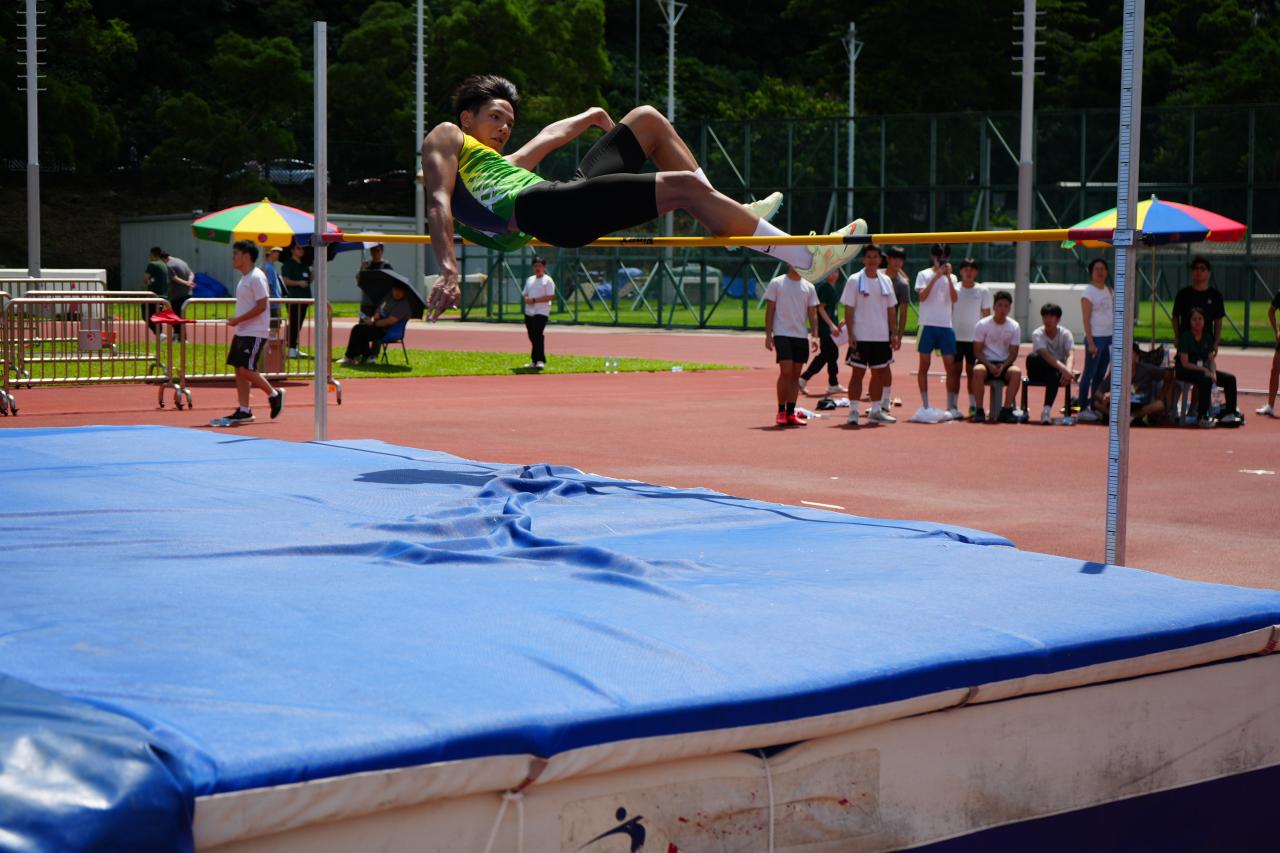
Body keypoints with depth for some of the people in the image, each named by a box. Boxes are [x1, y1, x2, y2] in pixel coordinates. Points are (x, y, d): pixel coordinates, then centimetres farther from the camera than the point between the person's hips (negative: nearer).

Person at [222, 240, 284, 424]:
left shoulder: (256, 278, -14)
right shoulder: (244, 278, 16)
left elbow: (261, 306, -20)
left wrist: (238, 319, -20)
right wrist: (236, 322, 11)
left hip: (255, 333, -9)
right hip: (242, 332, 9)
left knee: (246, 369, -13)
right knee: (239, 370, 5)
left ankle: (274, 394, 5)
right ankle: (244, 411, 8)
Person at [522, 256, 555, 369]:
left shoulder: (547, 280, -4)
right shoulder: (529, 280, 17)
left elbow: (550, 297, -13)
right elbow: (525, 294, 21)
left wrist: (534, 300, -17)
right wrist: (526, 299, -4)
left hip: (541, 313, -7)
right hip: (529, 312, 7)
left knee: (538, 336, -16)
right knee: (532, 337, 9)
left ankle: (540, 361, -19)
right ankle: (534, 361, 15)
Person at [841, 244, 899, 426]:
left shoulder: (886, 281, 10)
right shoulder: (855, 280, -4)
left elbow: (890, 308, 13)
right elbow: (849, 309, -6)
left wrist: (893, 332, 7)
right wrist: (850, 334, -13)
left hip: (881, 336, 5)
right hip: (861, 336, -5)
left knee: (879, 373, 9)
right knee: (858, 372, -3)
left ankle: (876, 411, 18)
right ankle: (853, 411, 0)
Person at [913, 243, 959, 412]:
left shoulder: (951, 277, 12)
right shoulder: (924, 274, 3)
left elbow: (954, 299, -3)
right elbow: (922, 296, -11)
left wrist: (948, 277, -9)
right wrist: (936, 277, -15)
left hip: (946, 325, 3)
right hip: (928, 324, -3)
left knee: (951, 366, -1)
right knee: (924, 365, 0)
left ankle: (951, 406, 3)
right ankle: (925, 406, 5)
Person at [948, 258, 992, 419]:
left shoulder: (983, 291, 3)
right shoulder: (954, 288, 3)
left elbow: (986, 315, 6)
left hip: (975, 338, 0)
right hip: (955, 336, 0)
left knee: (972, 371, 4)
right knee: (954, 371, 0)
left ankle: (974, 406, 10)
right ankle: (951, 406, 1)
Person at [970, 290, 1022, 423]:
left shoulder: (1014, 326, -1)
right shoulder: (982, 325, -5)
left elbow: (1013, 353, 0)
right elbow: (977, 351, -4)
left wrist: (1003, 366, -20)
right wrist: (989, 366, -20)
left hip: (1005, 363, 1)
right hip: (986, 362, -1)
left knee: (1016, 372, -33)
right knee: (978, 371, -36)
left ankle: (1006, 410, -25)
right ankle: (979, 410, -28)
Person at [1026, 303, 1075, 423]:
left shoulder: (1065, 334, -6)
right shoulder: (1037, 334, -11)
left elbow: (1071, 355, -23)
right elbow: (1045, 355, -29)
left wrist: (1068, 370, -46)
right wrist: (1063, 369, -45)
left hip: (1059, 372, 1)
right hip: (1039, 372, -1)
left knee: (1054, 375, -38)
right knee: (1032, 357, -34)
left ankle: (1047, 410, -38)